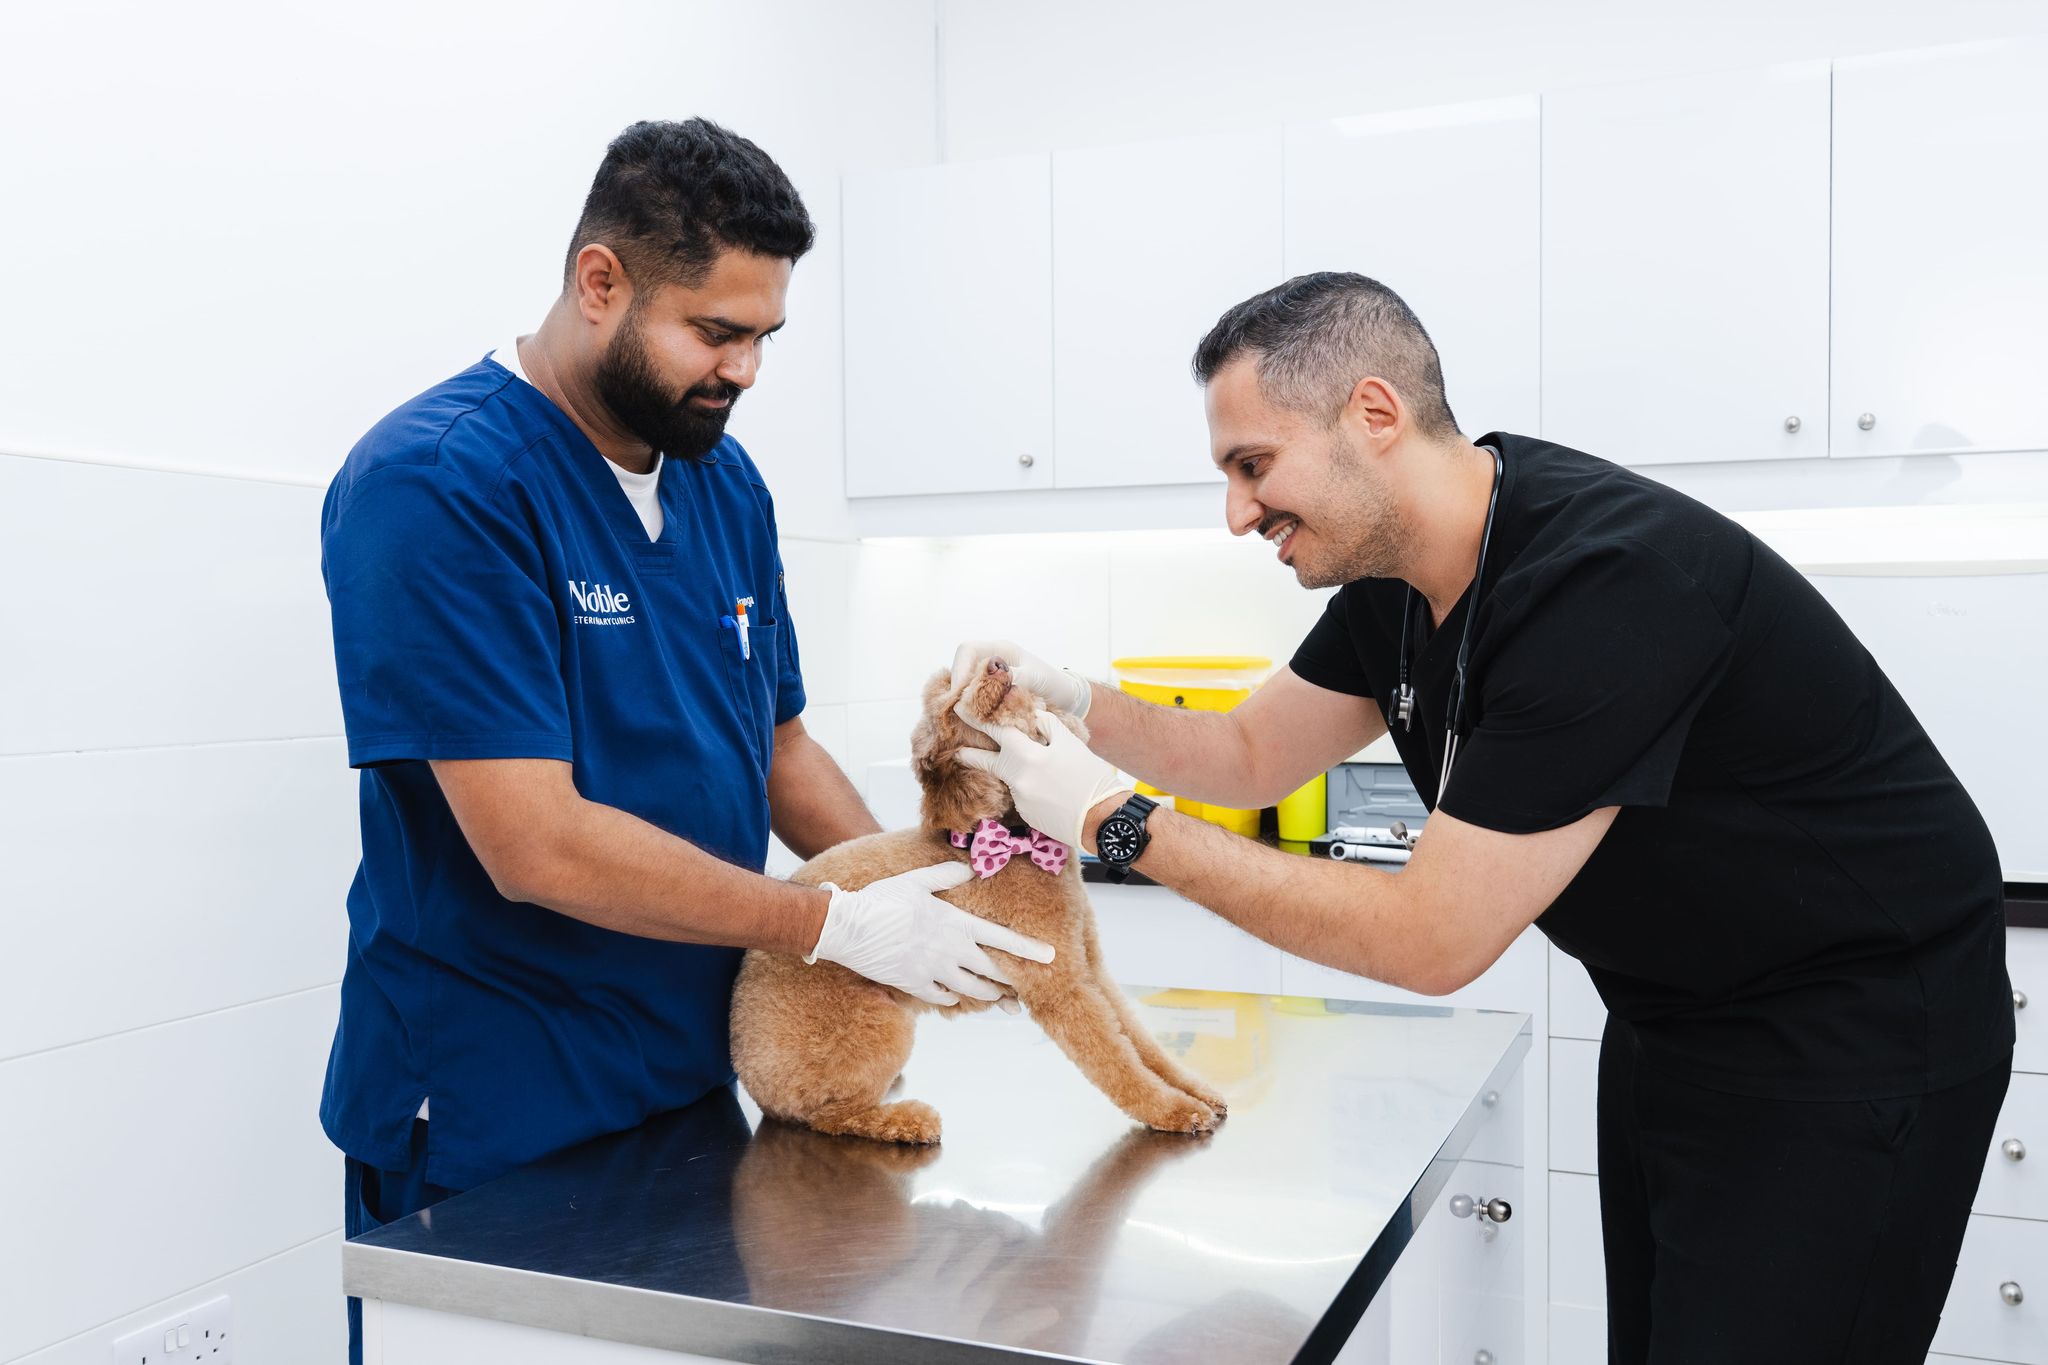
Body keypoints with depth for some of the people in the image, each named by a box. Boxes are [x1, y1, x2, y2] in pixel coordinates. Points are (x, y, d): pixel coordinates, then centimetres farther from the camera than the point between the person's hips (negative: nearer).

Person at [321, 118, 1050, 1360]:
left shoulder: (727, 482, 4)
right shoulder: (435, 484, -19)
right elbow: (539, 847, -24)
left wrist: (920, 897, -7)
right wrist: (840, 926, -20)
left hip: (696, 1089, 7)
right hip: (490, 1133, -7)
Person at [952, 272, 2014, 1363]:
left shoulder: (1608, 581, -32)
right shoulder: (1399, 573, -5)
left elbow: (1430, 941, -29)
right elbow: (1252, 755, 8)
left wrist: (1118, 823, -25)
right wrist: (1070, 701, -10)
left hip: (1847, 1047, -8)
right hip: (1668, 1018, 8)